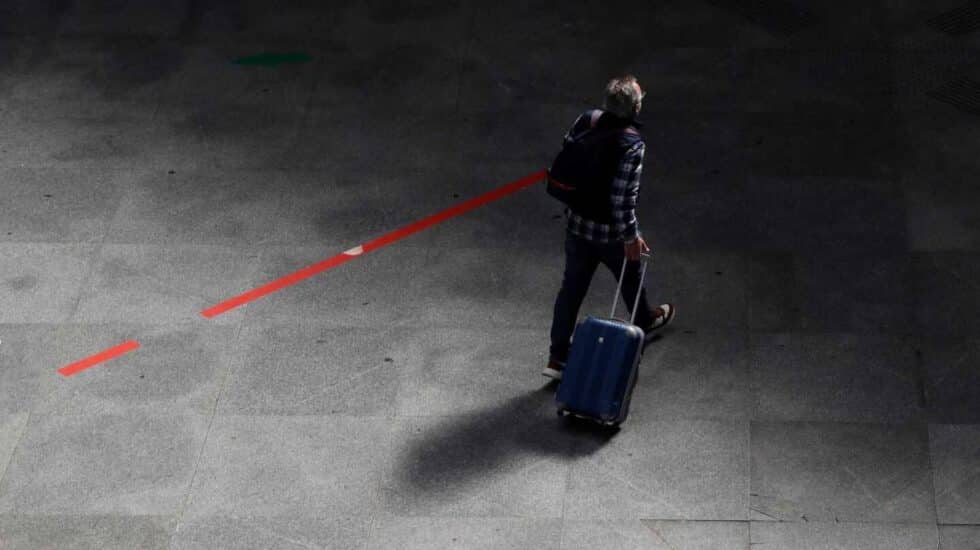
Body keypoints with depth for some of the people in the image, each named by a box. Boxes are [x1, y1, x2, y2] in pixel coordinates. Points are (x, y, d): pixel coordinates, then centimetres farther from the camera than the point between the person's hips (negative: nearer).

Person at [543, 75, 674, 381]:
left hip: (577, 223, 5)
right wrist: (631, 236, -14)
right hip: (610, 232, -5)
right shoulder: (632, 145, -29)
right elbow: (623, 198, -28)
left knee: (572, 287, 14)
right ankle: (645, 323, 54)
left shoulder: (586, 121, -10)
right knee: (630, 278, 25)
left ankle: (557, 357, 17)